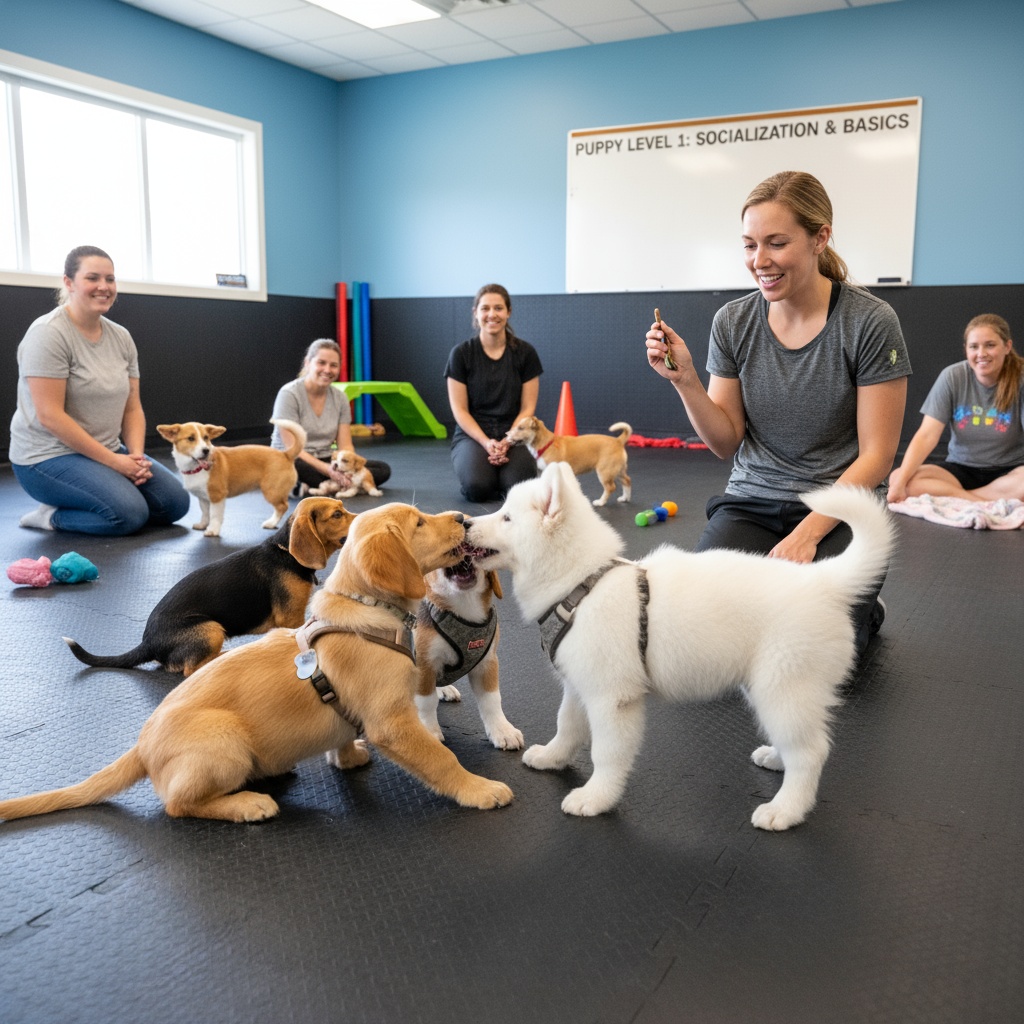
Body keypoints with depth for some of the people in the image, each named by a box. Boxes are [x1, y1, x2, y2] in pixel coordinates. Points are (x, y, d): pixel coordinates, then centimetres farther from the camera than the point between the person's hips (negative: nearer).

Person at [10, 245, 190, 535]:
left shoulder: (121, 337, 6)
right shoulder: (49, 334, -16)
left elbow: (132, 407, 8)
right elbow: (49, 416, -21)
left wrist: (136, 456, -10)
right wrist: (113, 460, -21)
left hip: (109, 452, 8)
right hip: (49, 456, -8)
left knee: (175, 502, -4)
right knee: (129, 513, -28)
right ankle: (52, 515, 0)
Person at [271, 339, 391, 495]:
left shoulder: (340, 398, 5)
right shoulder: (289, 394, -11)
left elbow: (345, 445, 2)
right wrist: (326, 469, -30)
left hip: (324, 462, 6)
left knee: (383, 469, -14)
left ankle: (311, 485, -21)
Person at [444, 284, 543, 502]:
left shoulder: (525, 352, -1)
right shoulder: (461, 353, -5)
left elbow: (527, 408, -1)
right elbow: (459, 410, -5)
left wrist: (507, 441, -16)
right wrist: (486, 442, -18)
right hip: (473, 434, -1)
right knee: (477, 487, -31)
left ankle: (504, 470, 8)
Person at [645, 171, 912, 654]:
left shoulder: (870, 322, -10)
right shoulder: (732, 322, 1)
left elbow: (875, 455, -8)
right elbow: (727, 443, 3)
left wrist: (807, 533, -17)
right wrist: (685, 380, -13)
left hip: (840, 510, -2)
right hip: (752, 502, 3)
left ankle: (863, 612, 14)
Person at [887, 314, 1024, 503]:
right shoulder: (952, 377, -6)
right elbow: (927, 436, -13)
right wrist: (899, 483, -26)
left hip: (1009, 471, -2)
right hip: (961, 468, 3)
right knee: (896, 478, -25)